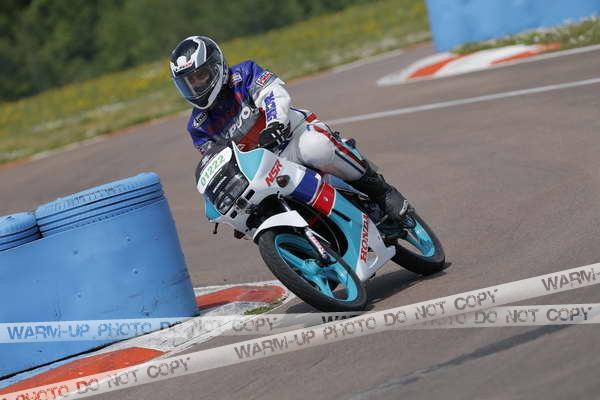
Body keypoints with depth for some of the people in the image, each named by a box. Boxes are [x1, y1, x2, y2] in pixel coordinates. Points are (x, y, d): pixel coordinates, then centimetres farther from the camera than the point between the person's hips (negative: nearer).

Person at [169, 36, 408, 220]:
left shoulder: (242, 74, -2)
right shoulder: (198, 126, 9)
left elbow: (274, 93, -17)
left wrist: (275, 124, -35)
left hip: (294, 133, -4)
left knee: (317, 148, -39)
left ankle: (378, 189, -19)